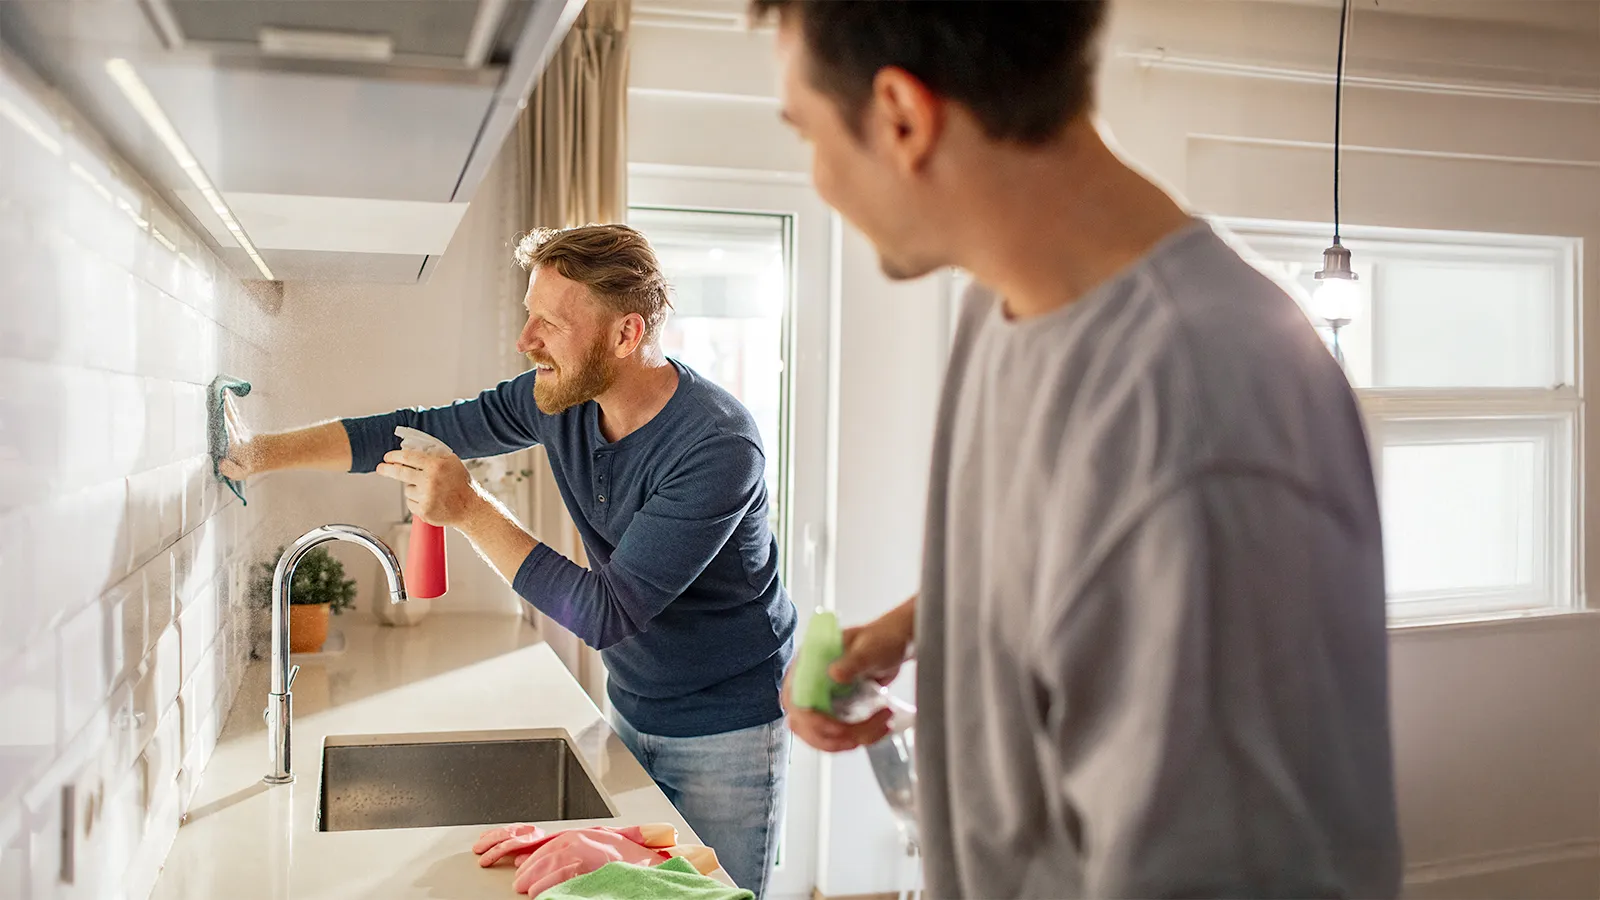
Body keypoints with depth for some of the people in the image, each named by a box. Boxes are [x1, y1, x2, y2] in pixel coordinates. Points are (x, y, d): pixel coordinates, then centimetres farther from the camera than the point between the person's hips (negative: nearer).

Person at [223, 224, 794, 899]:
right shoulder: (558, 397, -8)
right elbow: (422, 430, 2)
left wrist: (469, 509, -30)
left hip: (727, 729, -6)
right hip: (634, 710, 7)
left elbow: (605, 615, -31)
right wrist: (264, 452, -2)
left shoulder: (719, 446, -30)